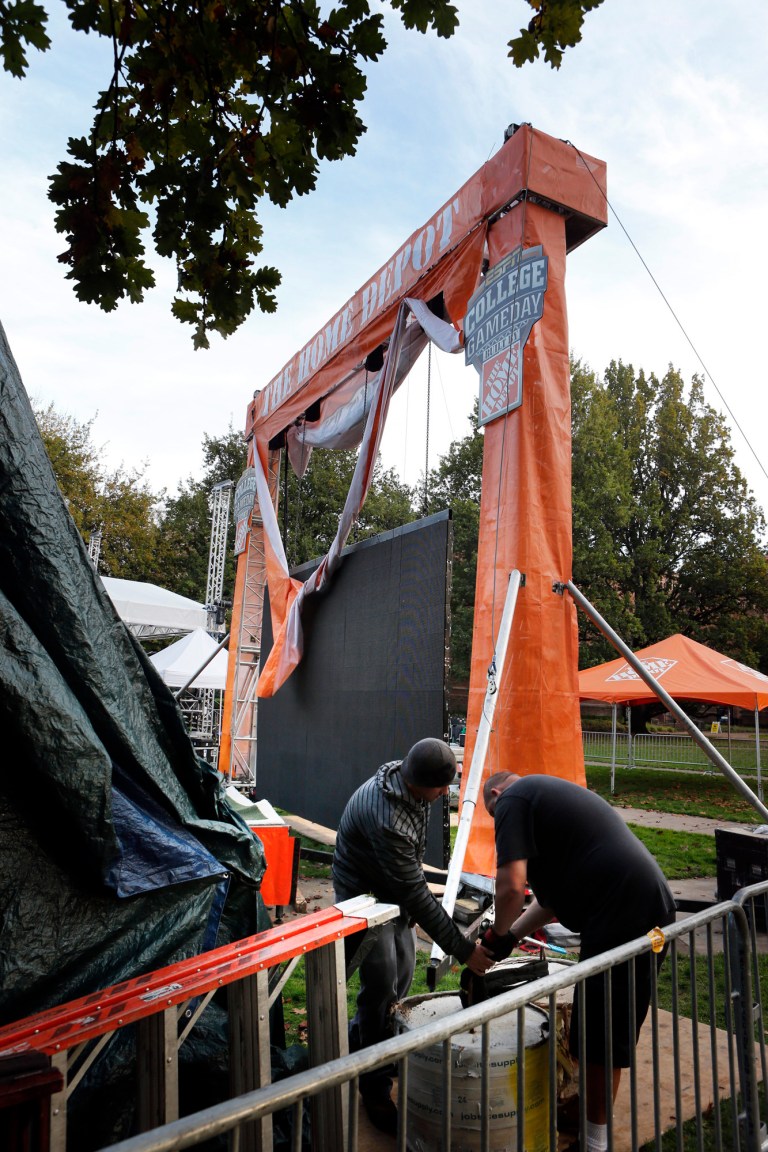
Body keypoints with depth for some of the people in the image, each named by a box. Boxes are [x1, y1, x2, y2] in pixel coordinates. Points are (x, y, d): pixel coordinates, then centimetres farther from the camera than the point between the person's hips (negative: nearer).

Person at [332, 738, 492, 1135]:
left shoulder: (410, 781, -13)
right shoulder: (385, 818, -41)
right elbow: (416, 894, -35)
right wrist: (462, 950, -29)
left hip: (395, 893, 8)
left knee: (403, 972, 17)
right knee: (381, 987, -4)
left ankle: (356, 1044, 38)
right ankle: (376, 1090, 15)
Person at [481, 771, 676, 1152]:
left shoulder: (511, 799, -4)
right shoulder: (548, 792, 24)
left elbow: (511, 886, -15)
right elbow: (552, 893, 25)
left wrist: (498, 933, 2)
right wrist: (512, 935, 23)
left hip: (621, 917, -10)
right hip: (652, 907, 10)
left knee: (600, 1036, 5)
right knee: (611, 1029, 21)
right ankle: (590, 1112, 35)